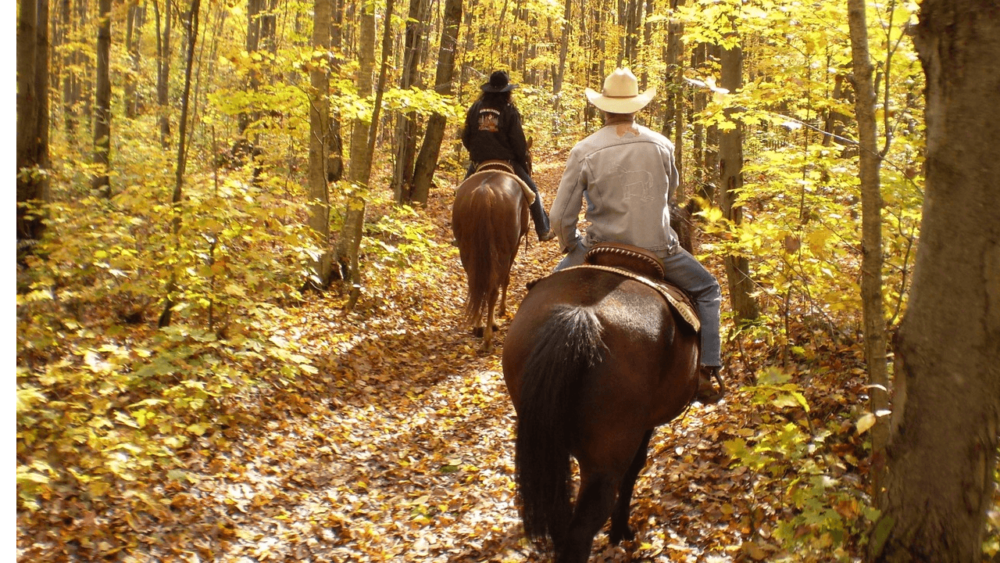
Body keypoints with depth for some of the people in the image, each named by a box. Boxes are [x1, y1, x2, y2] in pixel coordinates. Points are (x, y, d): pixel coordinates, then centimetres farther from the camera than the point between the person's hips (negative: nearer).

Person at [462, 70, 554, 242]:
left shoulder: (476, 107, 4)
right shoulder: (509, 110, -6)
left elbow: (466, 138, 7)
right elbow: (518, 142, -7)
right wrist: (524, 162, 7)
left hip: (479, 162, 3)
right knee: (532, 191, 10)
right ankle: (543, 231, 6)